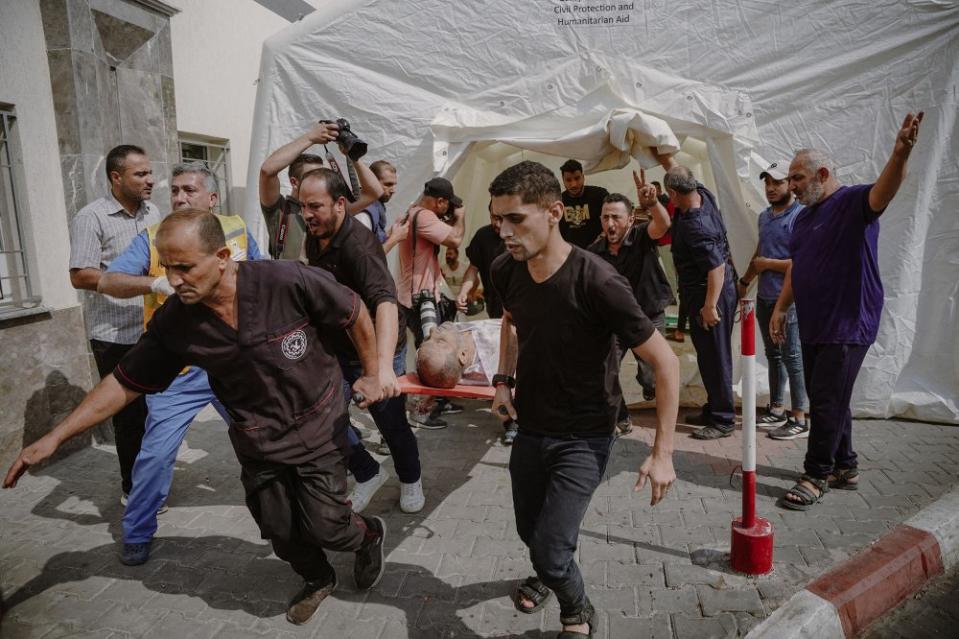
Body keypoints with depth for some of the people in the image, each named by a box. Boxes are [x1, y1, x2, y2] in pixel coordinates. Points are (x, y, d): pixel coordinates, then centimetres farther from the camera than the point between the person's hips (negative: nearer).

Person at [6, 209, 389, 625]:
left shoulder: (288, 281, -28)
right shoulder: (174, 321, -15)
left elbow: (354, 312, -13)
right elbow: (125, 382, -2)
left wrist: (372, 375, -5)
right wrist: (54, 437, -3)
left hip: (317, 429, -3)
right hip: (257, 443, 4)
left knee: (325, 527, 0)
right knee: (281, 533, 13)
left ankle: (369, 534, 36)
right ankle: (318, 580, 46)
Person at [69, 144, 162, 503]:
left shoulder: (152, 212, 11)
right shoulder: (92, 217, -10)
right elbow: (80, 276, -16)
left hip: (154, 332, 6)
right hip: (116, 336, -6)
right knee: (130, 414, 3)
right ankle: (133, 488, 20)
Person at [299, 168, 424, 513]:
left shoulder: (359, 244, -28)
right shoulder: (314, 239, -2)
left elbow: (385, 301, -43)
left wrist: (383, 365, -56)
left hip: (376, 350, -6)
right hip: (336, 348, 7)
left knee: (392, 425, 6)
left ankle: (410, 479, 36)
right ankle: (368, 473, 23)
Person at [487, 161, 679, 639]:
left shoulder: (597, 282, -28)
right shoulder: (506, 271, -10)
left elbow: (665, 362, -20)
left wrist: (662, 452, -20)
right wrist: (504, 380, 3)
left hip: (583, 437, -5)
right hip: (529, 427, 6)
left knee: (550, 548, -12)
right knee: (529, 531, 21)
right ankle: (549, 573, 57)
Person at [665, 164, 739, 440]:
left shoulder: (695, 226, -27)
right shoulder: (702, 195, 1)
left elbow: (717, 266, -29)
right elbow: (679, 173, 21)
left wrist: (710, 305, -26)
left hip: (710, 294, -10)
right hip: (704, 293, 10)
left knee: (715, 357, -2)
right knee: (708, 356, 17)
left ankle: (723, 420, 8)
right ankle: (713, 411, 28)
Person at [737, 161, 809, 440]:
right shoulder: (764, 216, 12)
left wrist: (767, 264, -14)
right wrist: (745, 281, 22)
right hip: (764, 297, 8)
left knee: (792, 357, -3)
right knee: (773, 355, 15)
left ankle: (799, 419, 5)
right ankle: (776, 410, 25)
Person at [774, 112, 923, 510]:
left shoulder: (852, 202, -8)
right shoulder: (804, 217, 16)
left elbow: (882, 193, -31)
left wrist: (900, 155, -50)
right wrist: (781, 308, 11)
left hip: (848, 326, -8)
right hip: (813, 326, 8)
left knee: (827, 403, -5)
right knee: (826, 401, 14)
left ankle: (817, 476, 7)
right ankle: (845, 467, 27)